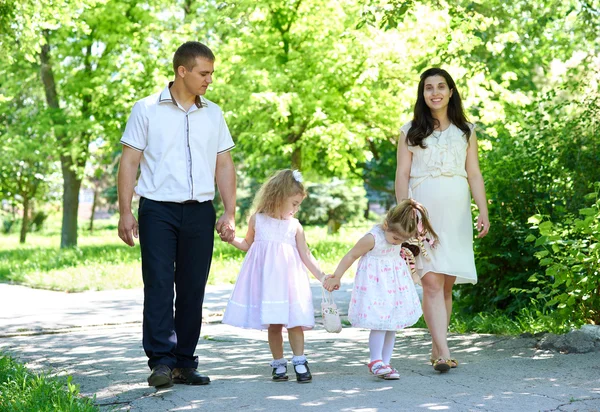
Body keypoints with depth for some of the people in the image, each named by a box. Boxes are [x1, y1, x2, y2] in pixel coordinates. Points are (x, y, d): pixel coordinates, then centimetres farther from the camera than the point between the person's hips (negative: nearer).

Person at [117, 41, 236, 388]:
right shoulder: (147, 110, 3)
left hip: (200, 212, 4)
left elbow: (224, 166, 14)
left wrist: (230, 213, 4)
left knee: (193, 290, 4)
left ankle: (185, 363, 11)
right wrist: (126, 212, -6)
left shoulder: (213, 114, 13)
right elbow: (129, 162, 1)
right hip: (158, 209, -3)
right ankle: (161, 362, -8)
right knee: (158, 285, -9)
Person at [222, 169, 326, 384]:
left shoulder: (295, 226, 5)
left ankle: (299, 362, -1)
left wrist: (322, 277, 1)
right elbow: (247, 244, 21)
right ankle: (278, 363, 12)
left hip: (287, 279, 0)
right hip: (266, 278, 0)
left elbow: (306, 256, 6)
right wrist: (231, 238, 3)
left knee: (294, 320, -7)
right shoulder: (257, 220, 5)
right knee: (273, 323, 3)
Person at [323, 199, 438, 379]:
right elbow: (350, 256, -12)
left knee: (392, 324, 8)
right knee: (380, 324, -12)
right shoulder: (372, 238, -22)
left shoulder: (396, 234, -2)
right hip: (375, 283, -7)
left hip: (394, 282, 7)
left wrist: (402, 252, 5)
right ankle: (375, 361, -1)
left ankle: (385, 363, 15)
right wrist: (336, 277, -7)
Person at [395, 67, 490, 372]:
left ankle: (437, 350, 12)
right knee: (432, 281, -14)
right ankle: (444, 353, -20)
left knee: (446, 285, 4)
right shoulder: (410, 132, 9)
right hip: (423, 210, -2)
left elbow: (474, 174, 11)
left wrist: (483, 211, 0)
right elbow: (402, 174, 5)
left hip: (455, 211, 2)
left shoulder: (465, 131, 14)